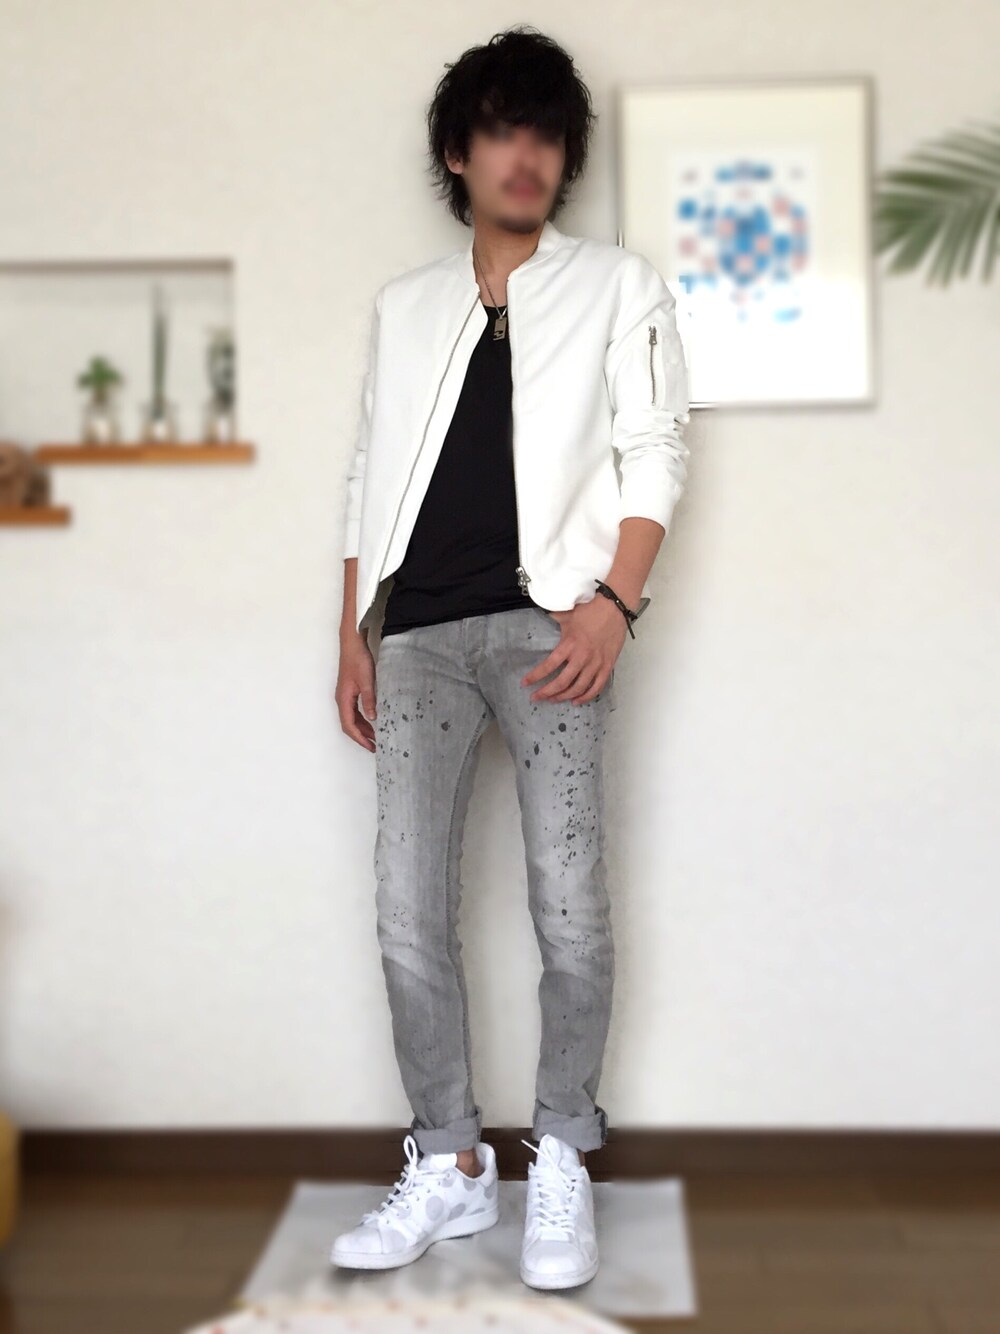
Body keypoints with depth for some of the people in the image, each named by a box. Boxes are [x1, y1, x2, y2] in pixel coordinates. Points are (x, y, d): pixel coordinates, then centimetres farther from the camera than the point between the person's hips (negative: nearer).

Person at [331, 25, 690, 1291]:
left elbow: (652, 451, 2)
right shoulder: (404, 305, 19)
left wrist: (613, 602, -12)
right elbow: (369, 474, 18)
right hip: (419, 632, 3)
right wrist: (353, 636, 11)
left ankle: (562, 1160, 11)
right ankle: (449, 1166, 12)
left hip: (546, 623, -3)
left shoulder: (617, 286, 10)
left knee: (570, 909, -7)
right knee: (408, 911, -1)